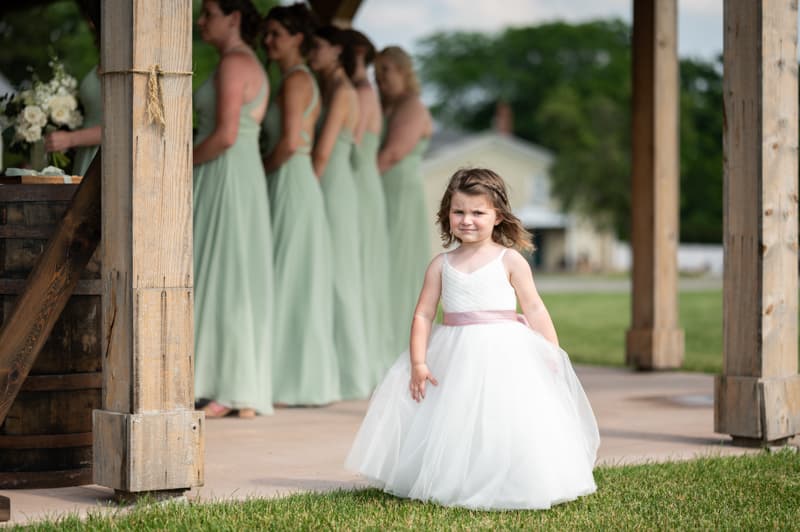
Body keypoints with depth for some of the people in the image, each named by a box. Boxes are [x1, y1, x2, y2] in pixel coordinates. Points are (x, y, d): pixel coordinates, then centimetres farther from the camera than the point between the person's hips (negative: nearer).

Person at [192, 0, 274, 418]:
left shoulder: (233, 63, -12)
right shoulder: (252, 65, 18)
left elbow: (225, 135, -21)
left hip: (224, 177, -10)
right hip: (243, 176, 10)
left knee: (222, 278, -7)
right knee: (237, 283, 9)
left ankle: (231, 391, -5)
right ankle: (243, 390, 10)